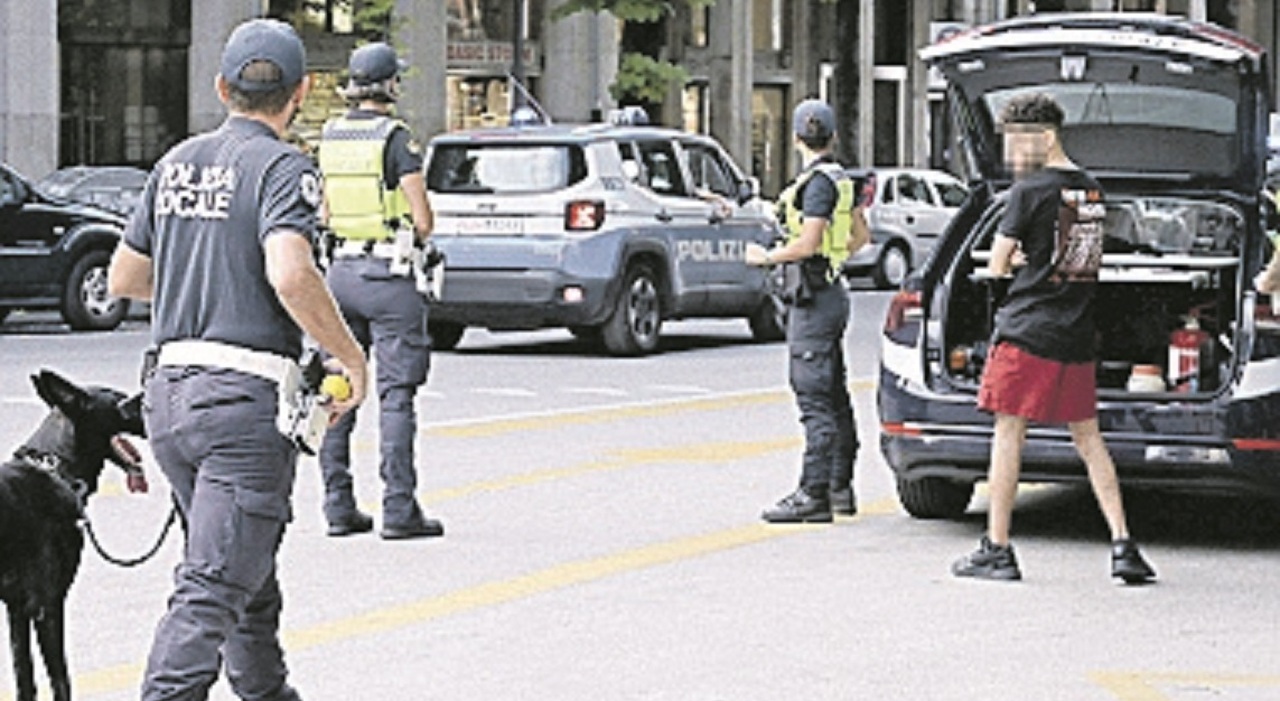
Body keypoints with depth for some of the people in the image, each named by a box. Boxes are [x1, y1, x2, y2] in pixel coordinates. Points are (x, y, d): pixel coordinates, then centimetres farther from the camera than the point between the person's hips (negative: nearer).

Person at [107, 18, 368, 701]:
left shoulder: (177, 162, 13)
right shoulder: (283, 167, -8)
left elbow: (123, 278, 20)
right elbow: (291, 274, -25)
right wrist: (353, 360, -13)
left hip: (169, 387, 8)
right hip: (246, 395, -7)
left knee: (249, 573, 23)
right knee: (213, 588, -10)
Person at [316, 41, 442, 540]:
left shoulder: (329, 137, 7)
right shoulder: (395, 138, -11)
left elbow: (323, 211, 12)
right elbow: (423, 221, -11)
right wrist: (417, 237, 8)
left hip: (340, 269, 6)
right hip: (387, 274, -6)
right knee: (396, 393, -3)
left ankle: (338, 505, 11)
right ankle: (399, 510, -5)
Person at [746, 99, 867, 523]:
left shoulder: (819, 182, -15)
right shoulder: (840, 179, 12)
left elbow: (807, 244, -21)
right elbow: (859, 236, 20)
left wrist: (766, 257, -7)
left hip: (814, 299, -10)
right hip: (830, 293, 10)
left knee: (814, 399, -10)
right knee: (834, 397, 14)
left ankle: (813, 496, -11)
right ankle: (840, 488, 21)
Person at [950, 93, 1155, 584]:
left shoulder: (1031, 191, -10)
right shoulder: (1091, 191, 11)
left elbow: (996, 265, -7)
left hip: (1027, 331, -6)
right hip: (1077, 337, 6)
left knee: (1008, 433, 0)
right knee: (1088, 437, 11)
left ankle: (997, 550, 2)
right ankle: (1122, 546, 4)